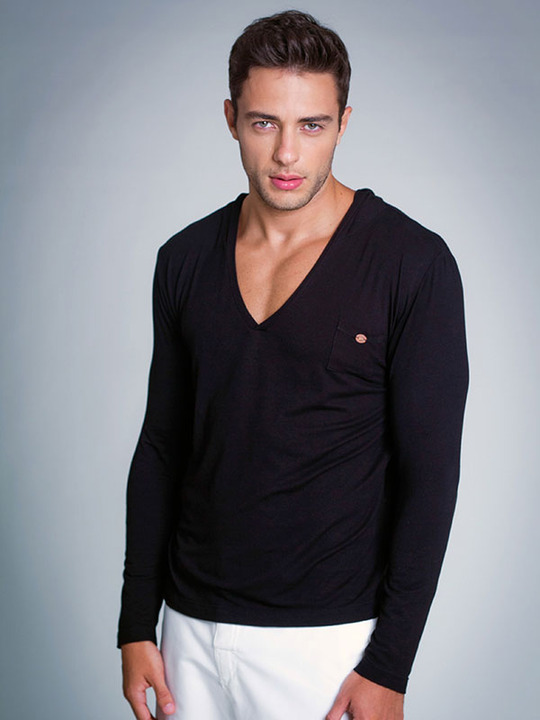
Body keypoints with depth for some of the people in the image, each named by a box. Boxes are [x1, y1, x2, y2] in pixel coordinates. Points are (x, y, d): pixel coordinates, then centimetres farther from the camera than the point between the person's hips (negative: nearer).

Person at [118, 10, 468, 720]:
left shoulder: (414, 264, -10)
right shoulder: (185, 260, 3)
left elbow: (429, 474, -10)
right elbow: (160, 447, 8)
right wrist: (137, 624, 7)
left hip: (326, 636, -3)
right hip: (191, 626, 4)